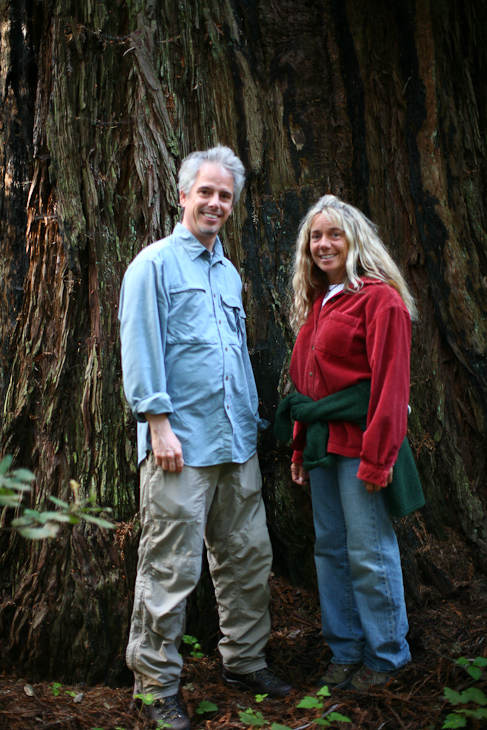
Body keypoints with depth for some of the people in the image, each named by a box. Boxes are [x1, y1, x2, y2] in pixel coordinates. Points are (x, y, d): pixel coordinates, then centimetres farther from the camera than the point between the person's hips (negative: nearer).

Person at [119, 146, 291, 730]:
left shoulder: (229, 274, 19)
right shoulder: (154, 264, -3)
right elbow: (141, 351, -9)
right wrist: (159, 423, -15)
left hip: (236, 443, 7)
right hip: (180, 444, -7)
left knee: (248, 556, 13)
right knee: (170, 570, -1)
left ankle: (244, 661, 30)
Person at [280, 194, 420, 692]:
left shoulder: (379, 298, -8)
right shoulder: (316, 305, 17)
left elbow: (390, 381, -14)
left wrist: (377, 456, -18)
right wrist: (300, 449, 15)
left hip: (360, 442, -8)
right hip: (324, 443, 8)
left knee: (369, 553, 0)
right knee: (330, 549, 13)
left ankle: (385, 657, 18)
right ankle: (345, 651, 26)